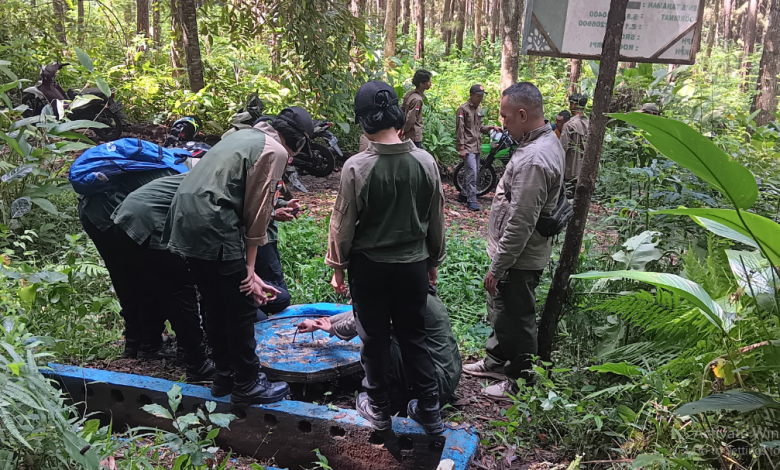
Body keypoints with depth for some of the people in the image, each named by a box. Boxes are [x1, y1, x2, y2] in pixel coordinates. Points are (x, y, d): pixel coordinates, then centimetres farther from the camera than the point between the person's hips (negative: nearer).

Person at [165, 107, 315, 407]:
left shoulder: (245, 136, 23)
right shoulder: (275, 151, -5)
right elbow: (256, 211, -7)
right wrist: (249, 268, -2)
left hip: (183, 219, 10)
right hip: (213, 227, -10)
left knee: (216, 306, 20)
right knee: (242, 309, 3)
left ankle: (225, 376, 32)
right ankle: (247, 386, 15)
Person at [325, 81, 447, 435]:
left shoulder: (357, 167, -19)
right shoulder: (425, 162, -9)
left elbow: (343, 224, -10)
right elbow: (436, 219, 2)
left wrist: (338, 266, 5)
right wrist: (433, 261, 16)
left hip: (369, 266, -3)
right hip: (414, 264, 3)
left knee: (374, 339, 15)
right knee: (414, 337, 17)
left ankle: (378, 409, 30)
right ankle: (429, 411, 25)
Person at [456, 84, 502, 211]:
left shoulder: (479, 108, 14)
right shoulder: (463, 109, -10)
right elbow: (460, 130, -13)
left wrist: (491, 127, 5)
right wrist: (461, 148, -17)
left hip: (477, 146, 8)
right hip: (468, 147, -8)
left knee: (472, 172, 12)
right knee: (472, 173, -13)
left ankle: (463, 195, 25)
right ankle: (471, 200, -9)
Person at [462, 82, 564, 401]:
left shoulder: (533, 160, -30)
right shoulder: (547, 141, 5)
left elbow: (520, 224, -29)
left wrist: (497, 268, -21)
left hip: (520, 258, -10)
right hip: (514, 252, 10)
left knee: (517, 320, 8)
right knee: (500, 310, 25)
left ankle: (522, 380, 27)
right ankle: (496, 361, 45)